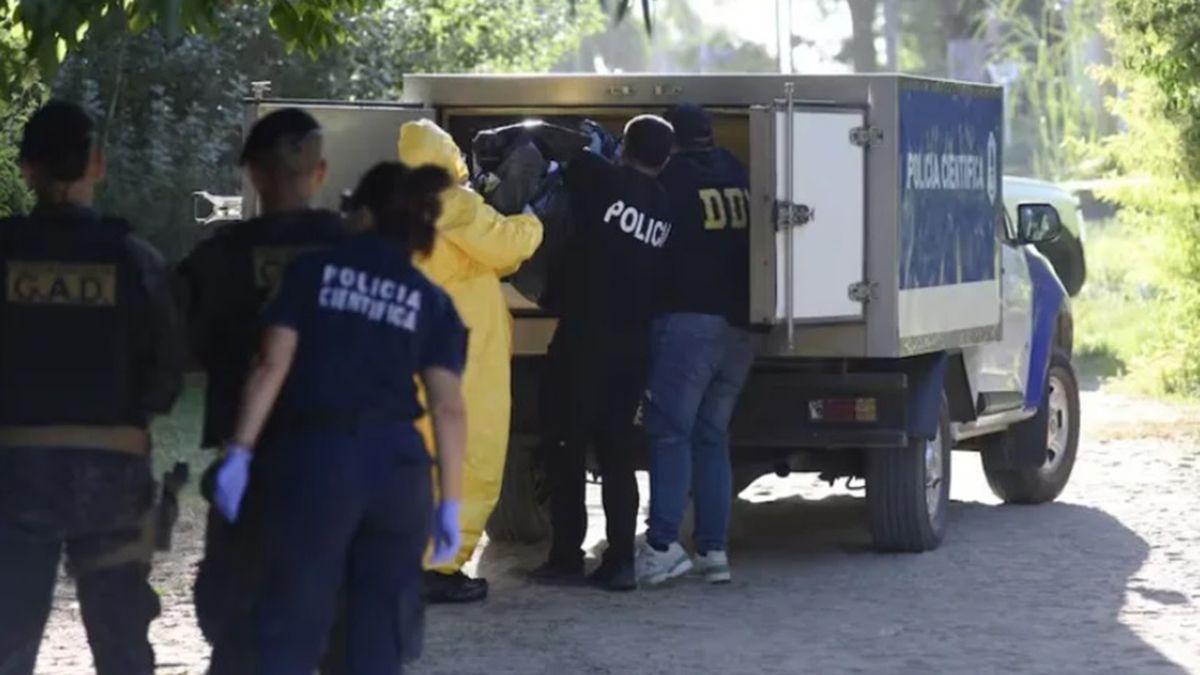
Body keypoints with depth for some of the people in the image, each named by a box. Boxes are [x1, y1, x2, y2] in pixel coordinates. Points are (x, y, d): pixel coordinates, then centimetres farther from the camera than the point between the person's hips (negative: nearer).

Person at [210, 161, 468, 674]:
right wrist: (450, 503, 3)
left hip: (315, 454, -2)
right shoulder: (432, 302, 10)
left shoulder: (315, 270, 7)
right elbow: (448, 407, 1)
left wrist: (240, 452, -3)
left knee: (291, 627, 2)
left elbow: (273, 365, -3)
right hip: (397, 465, 2)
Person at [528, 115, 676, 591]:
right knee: (616, 450, 9)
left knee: (566, 447, 3)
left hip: (585, 337, -5)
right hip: (633, 343, 5)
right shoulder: (666, 209, 8)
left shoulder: (604, 183, -8)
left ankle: (567, 557, 3)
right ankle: (620, 562, 2)